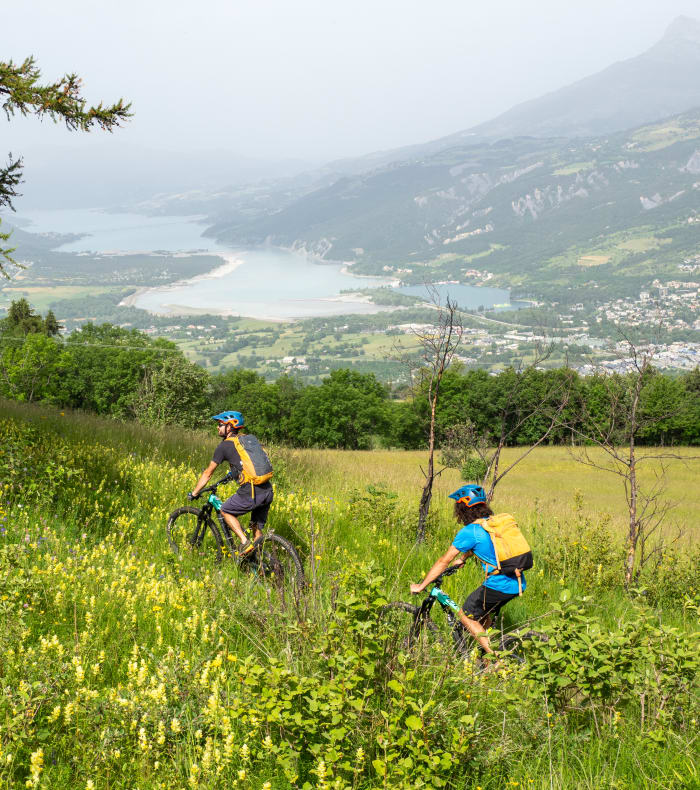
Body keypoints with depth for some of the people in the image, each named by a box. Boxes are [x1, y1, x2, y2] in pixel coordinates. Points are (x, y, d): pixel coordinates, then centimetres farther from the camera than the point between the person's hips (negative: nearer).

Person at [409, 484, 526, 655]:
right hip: (518, 584, 8)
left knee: (466, 616, 9)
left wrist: (420, 586, 6)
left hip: (499, 586, -8)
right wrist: (462, 559, 52)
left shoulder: (469, 532, -9)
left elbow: (444, 562, -3)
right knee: (483, 612, 28)